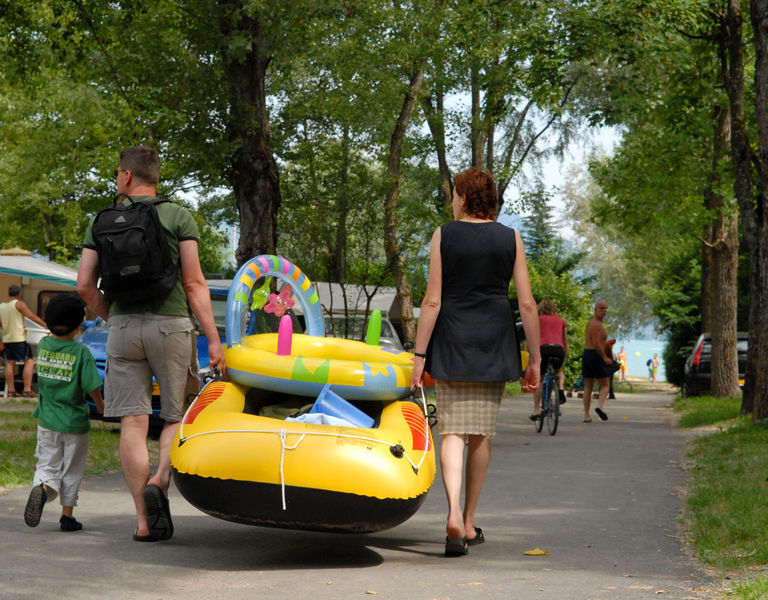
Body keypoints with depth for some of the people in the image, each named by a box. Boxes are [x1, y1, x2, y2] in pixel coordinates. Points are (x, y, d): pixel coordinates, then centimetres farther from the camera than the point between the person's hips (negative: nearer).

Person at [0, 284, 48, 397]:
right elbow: (32, 317, -13)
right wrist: (47, 325, -11)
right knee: (29, 362, -5)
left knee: (10, 363, 10)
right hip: (19, 338, -7)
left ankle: (11, 390, 10)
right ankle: (27, 390, -13)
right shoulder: (19, 304, -8)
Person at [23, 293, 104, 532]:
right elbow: (92, 387, -15)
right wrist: (100, 404, 5)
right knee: (72, 471, 12)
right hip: (75, 422, -3)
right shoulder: (81, 352, -14)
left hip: (47, 420, 3)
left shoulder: (43, 345, -2)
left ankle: (42, 488, -23)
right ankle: (67, 516, 16)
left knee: (47, 465, 9)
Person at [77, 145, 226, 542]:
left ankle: (145, 521, -3)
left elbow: (85, 285, 4)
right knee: (176, 417, 9)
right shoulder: (178, 217, 2)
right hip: (171, 323, -2)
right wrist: (213, 339, -4)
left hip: (122, 327, 2)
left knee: (133, 423, 0)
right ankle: (160, 481, -18)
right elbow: (193, 283, -5)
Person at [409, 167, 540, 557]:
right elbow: (527, 303, 0)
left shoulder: (443, 236, -3)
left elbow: (433, 301, -6)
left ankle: (454, 515, -21)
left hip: (452, 344, -2)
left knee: (453, 431, -1)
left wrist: (419, 355, -1)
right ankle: (469, 522, 18)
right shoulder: (510, 239, 2)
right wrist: (534, 359, 6)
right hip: (494, 345, 2)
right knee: (482, 434, 11)